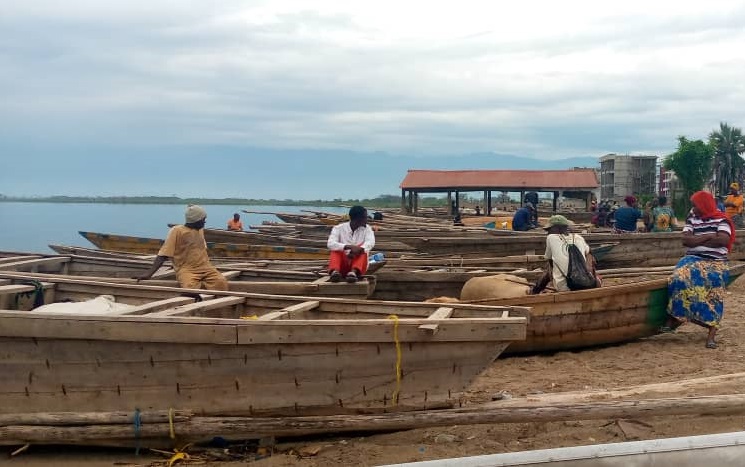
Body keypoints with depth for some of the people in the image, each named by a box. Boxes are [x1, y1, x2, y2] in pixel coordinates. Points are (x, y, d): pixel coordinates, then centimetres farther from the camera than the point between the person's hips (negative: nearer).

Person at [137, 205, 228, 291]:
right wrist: (149, 273, -17)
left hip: (205, 267, 5)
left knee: (221, 284, -27)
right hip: (186, 269, -5)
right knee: (191, 288, -38)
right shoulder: (176, 231, -5)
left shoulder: (200, 229, 14)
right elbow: (163, 255, -9)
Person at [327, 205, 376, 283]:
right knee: (336, 249, -23)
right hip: (342, 267, 0)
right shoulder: (339, 228, 0)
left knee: (362, 249, -23)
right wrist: (349, 247, -33)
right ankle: (335, 271, -52)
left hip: (358, 267, 0)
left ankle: (354, 272, -50)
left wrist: (358, 249, -36)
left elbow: (370, 242, -16)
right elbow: (330, 244, -18)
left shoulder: (366, 229, 5)